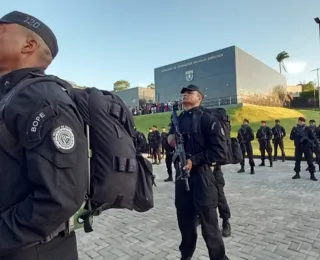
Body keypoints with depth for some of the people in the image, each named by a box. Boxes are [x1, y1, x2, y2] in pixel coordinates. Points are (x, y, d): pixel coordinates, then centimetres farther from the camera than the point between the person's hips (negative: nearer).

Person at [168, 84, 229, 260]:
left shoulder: (207, 119, -4)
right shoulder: (177, 120, 14)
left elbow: (217, 148, -12)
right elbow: (170, 141, 24)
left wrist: (194, 160, -19)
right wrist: (170, 139, 0)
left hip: (201, 173, -6)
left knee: (208, 221, 2)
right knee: (184, 218, 17)